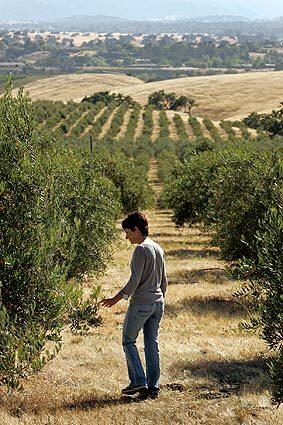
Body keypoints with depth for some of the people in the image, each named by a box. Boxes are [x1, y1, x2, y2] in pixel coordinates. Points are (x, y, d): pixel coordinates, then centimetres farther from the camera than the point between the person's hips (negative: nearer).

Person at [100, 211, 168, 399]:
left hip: (141, 304, -8)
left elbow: (135, 280, -18)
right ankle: (153, 386, 9)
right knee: (152, 344, 9)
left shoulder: (141, 250, -14)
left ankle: (138, 382, -2)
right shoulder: (159, 249, 12)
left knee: (129, 341, 3)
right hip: (158, 303, 8)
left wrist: (116, 299, -13)